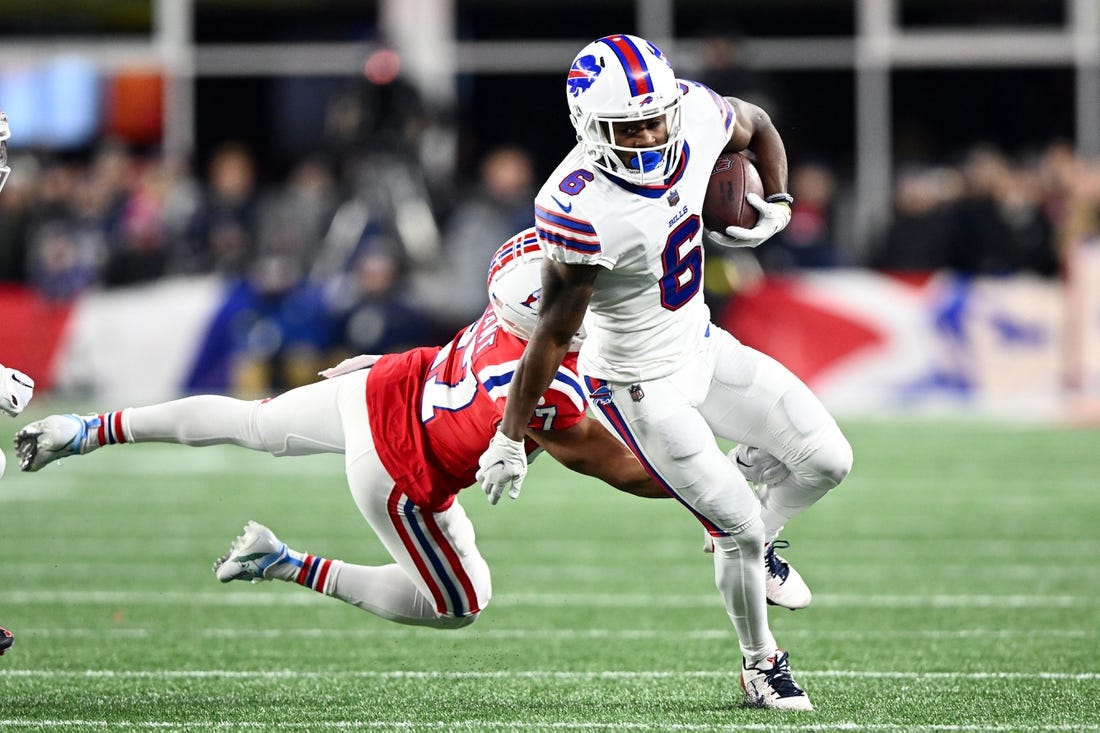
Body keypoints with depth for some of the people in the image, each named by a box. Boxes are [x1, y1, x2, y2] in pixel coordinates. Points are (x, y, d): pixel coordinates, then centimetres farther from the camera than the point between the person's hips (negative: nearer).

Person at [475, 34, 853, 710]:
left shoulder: (695, 114, -16)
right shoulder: (583, 207, -34)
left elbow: (756, 125, 11)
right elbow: (552, 335, -25)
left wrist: (775, 208, 2)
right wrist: (510, 438, -17)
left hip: (703, 347, 7)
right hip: (641, 387, -7)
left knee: (827, 462, 5)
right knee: (740, 528, -2)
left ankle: (752, 539, 35)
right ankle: (761, 666, 24)